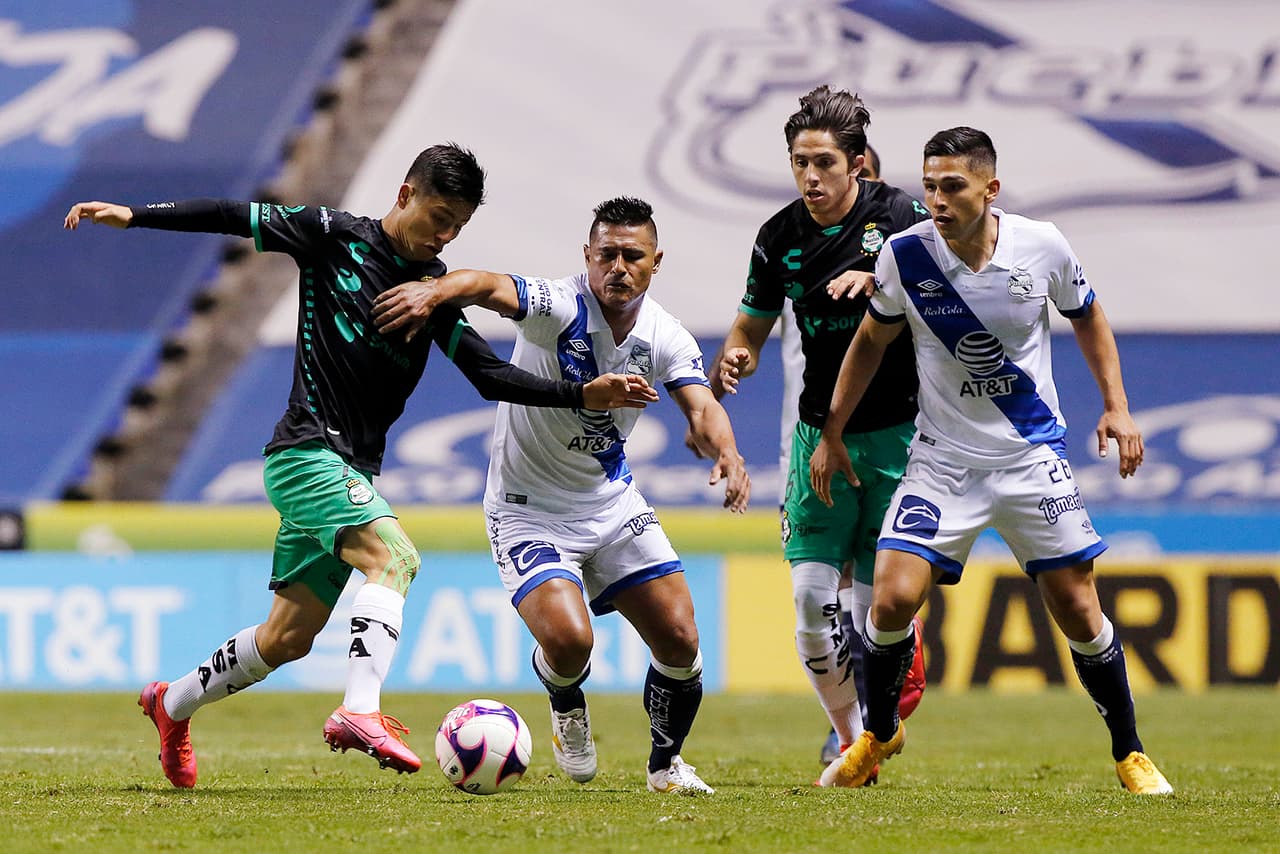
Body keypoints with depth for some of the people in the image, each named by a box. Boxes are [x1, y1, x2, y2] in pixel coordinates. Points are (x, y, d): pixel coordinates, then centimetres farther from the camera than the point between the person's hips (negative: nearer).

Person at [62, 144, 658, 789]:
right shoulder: (336, 238, -4)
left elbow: (490, 375, 9)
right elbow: (236, 218, -1)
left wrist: (585, 395, -2)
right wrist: (133, 216, -7)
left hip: (351, 471, 7)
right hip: (306, 451, -7)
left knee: (288, 637, 10)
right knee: (392, 554, -29)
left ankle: (172, 704, 31)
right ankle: (361, 712, -39)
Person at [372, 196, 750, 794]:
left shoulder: (665, 338, -6)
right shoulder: (559, 307, -21)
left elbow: (701, 408, -19)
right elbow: (491, 288, -40)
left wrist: (727, 454, -42)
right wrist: (436, 291, -63)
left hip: (612, 500, 5)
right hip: (529, 512, -5)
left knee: (680, 641, -2)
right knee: (568, 639, -24)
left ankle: (665, 764, 25)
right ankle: (566, 706, 15)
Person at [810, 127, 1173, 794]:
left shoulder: (1042, 246, -11)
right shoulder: (905, 255, -12)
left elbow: (1087, 317, 10)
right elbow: (872, 339, 6)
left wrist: (1116, 406, 1)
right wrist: (831, 433, 8)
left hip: (1033, 457, 0)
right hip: (942, 459, 0)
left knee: (1078, 609, -1)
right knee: (893, 597, -15)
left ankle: (1129, 754, 18)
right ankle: (877, 736, 11)